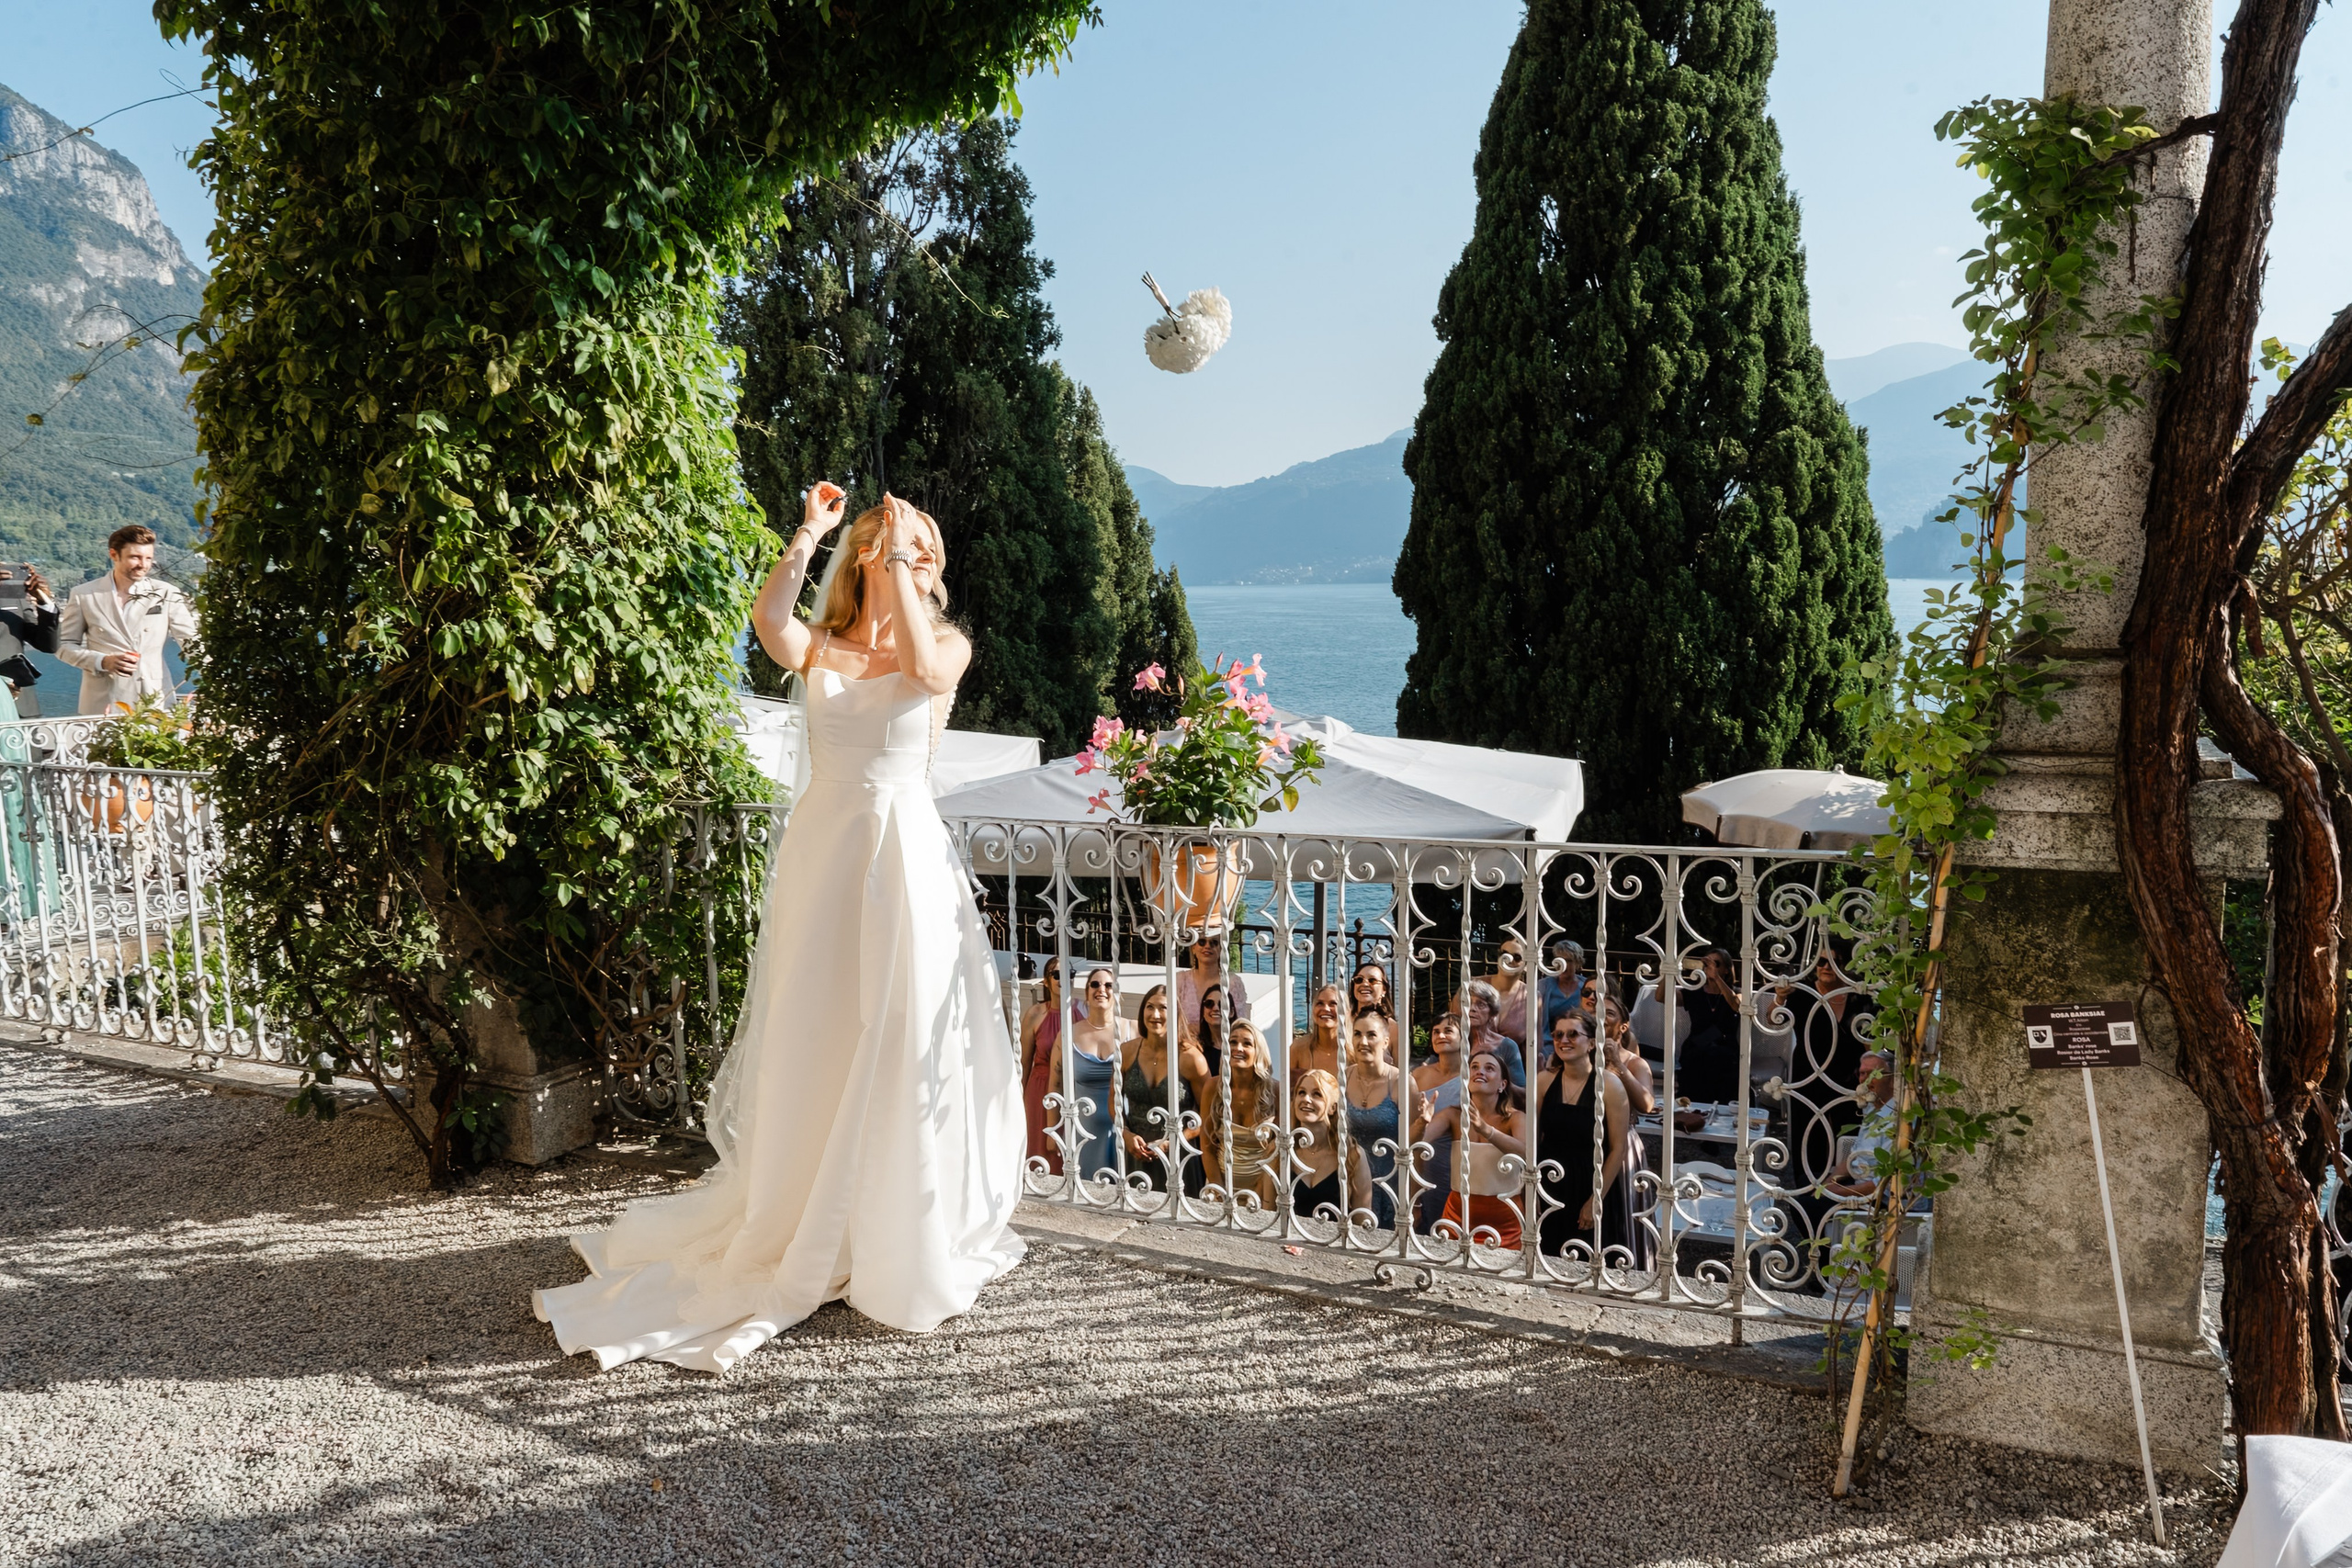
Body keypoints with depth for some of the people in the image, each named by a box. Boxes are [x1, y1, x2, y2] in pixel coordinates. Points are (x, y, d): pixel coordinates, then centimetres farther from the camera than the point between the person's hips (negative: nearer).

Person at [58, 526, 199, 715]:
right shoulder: (84, 595, 4)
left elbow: (192, 643, -3)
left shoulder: (166, 594, 2)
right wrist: (102, 662, -10)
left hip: (155, 702, 0)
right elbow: (64, 645, 8)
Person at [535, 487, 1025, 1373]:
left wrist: (901, 552, -13)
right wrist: (811, 531, -9)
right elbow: (767, 616, -15)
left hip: (905, 858, -1)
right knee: (812, 1050, 8)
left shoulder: (949, 644, 5)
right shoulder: (819, 650, 8)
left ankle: (901, 1251, 16)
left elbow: (926, 670, -19)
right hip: (820, 855, 2)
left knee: (899, 1053, 1)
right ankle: (807, 1240, 26)